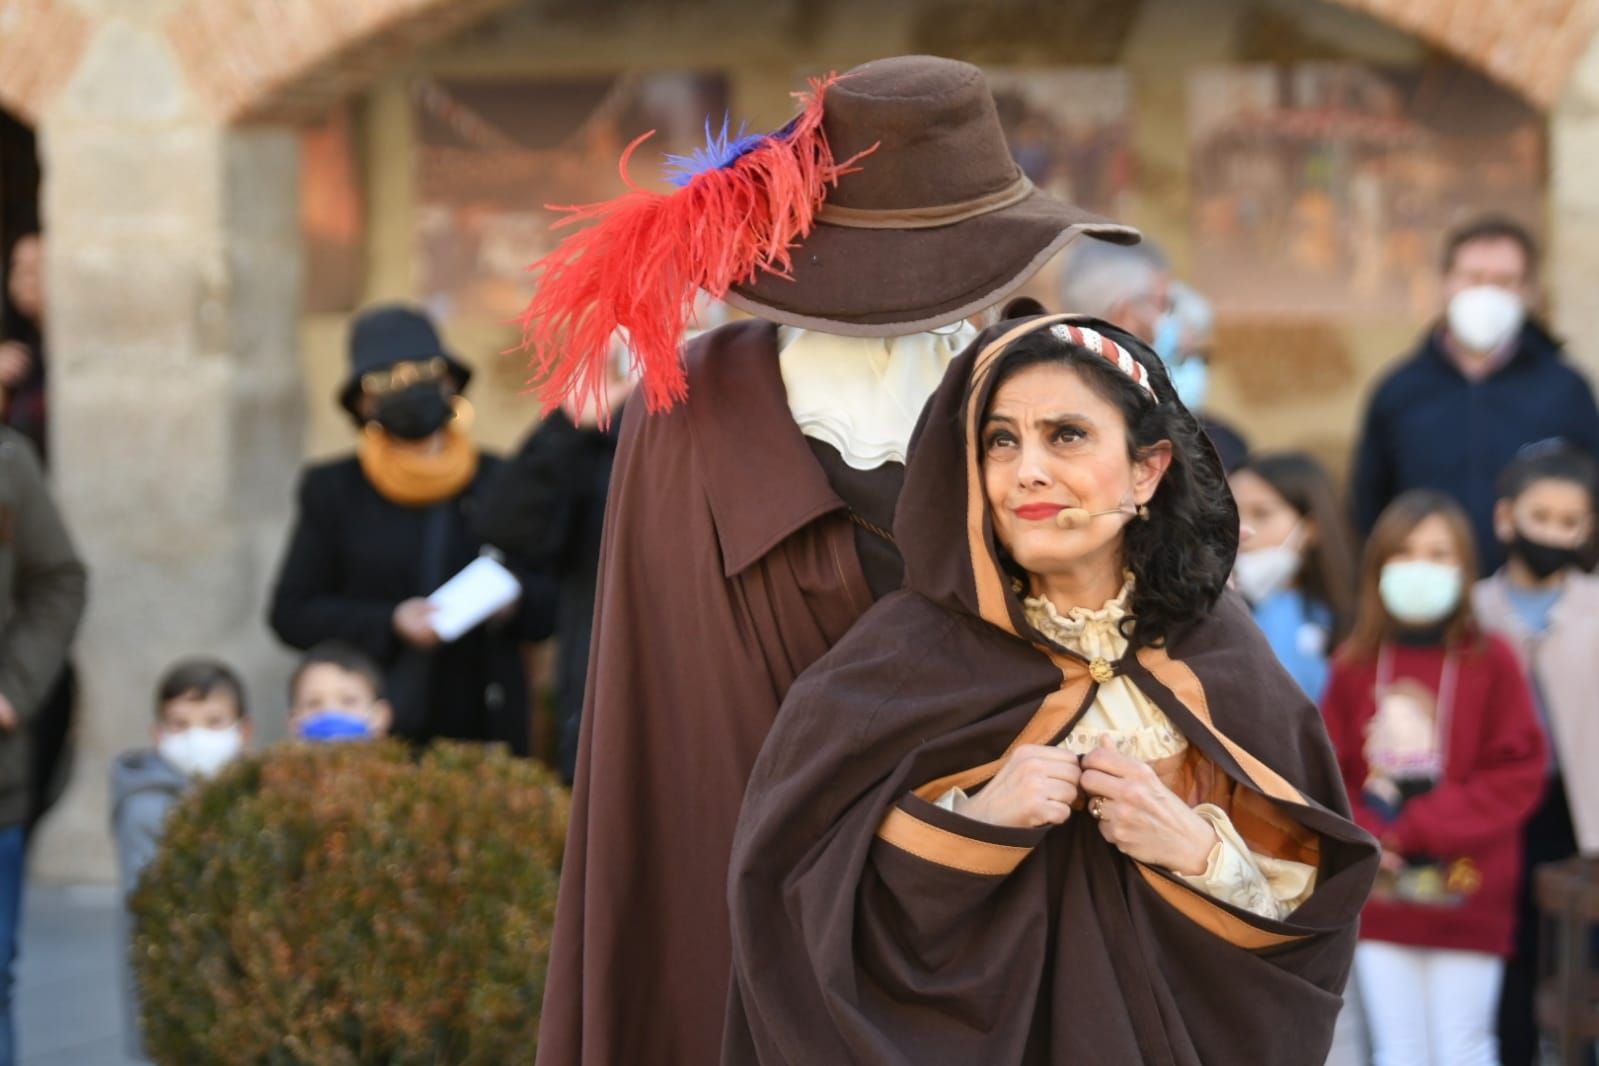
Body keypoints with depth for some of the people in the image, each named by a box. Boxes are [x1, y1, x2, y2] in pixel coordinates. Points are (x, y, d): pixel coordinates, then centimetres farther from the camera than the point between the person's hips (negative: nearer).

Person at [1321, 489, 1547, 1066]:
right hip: (1379, 900, 3)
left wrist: (1417, 829, -14)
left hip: (1464, 895, -3)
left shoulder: (1491, 662, -6)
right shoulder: (1355, 665, 2)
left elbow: (1516, 776, -8)